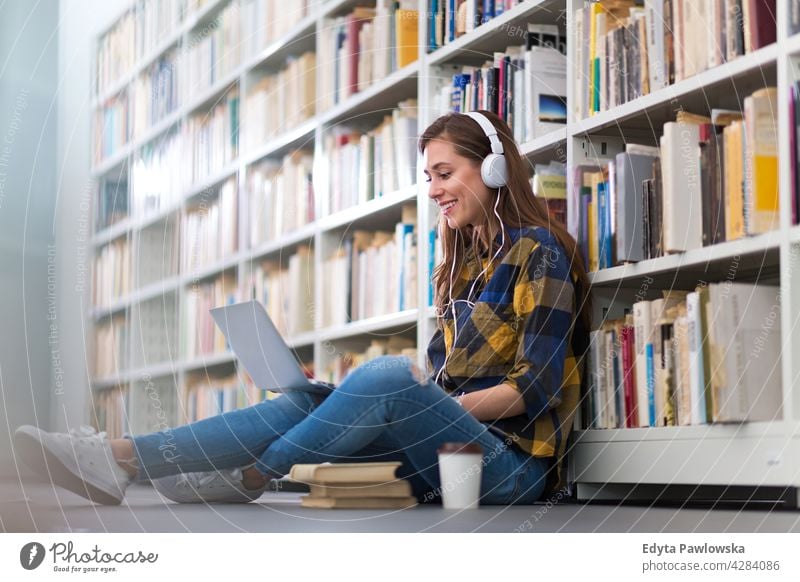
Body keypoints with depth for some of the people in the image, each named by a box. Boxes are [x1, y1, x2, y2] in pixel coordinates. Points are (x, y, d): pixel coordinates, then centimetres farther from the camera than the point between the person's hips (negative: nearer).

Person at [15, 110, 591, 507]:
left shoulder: (539, 252, -3)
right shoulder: (464, 261, 23)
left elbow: (538, 386, -12)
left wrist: (437, 408, -17)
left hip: (511, 454, -7)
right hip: (449, 447, 7)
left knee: (387, 376, -32)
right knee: (309, 400, -12)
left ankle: (249, 475, -20)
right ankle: (120, 458, -25)